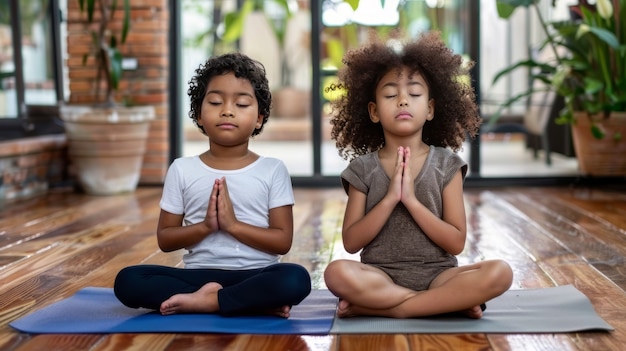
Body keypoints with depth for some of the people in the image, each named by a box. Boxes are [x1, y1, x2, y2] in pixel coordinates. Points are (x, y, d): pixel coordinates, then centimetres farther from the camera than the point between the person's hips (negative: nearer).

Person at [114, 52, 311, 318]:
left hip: (255, 274, -2)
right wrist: (205, 226, -11)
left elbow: (283, 242, -2)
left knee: (296, 279, -34)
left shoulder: (273, 170, 3)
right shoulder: (182, 169, 6)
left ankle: (203, 301, -21)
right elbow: (164, 239, 6)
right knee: (127, 281, -23)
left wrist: (234, 225, -14)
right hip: (198, 274, 2)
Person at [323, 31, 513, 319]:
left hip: (436, 274, 1)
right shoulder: (363, 168, 3)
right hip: (381, 275, 0)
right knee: (338, 273, -33)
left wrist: (411, 200, -14)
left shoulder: (446, 164, 2)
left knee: (499, 273, -27)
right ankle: (449, 303, -20)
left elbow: (456, 242, -3)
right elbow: (350, 242, -3)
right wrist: (390, 198, -14)